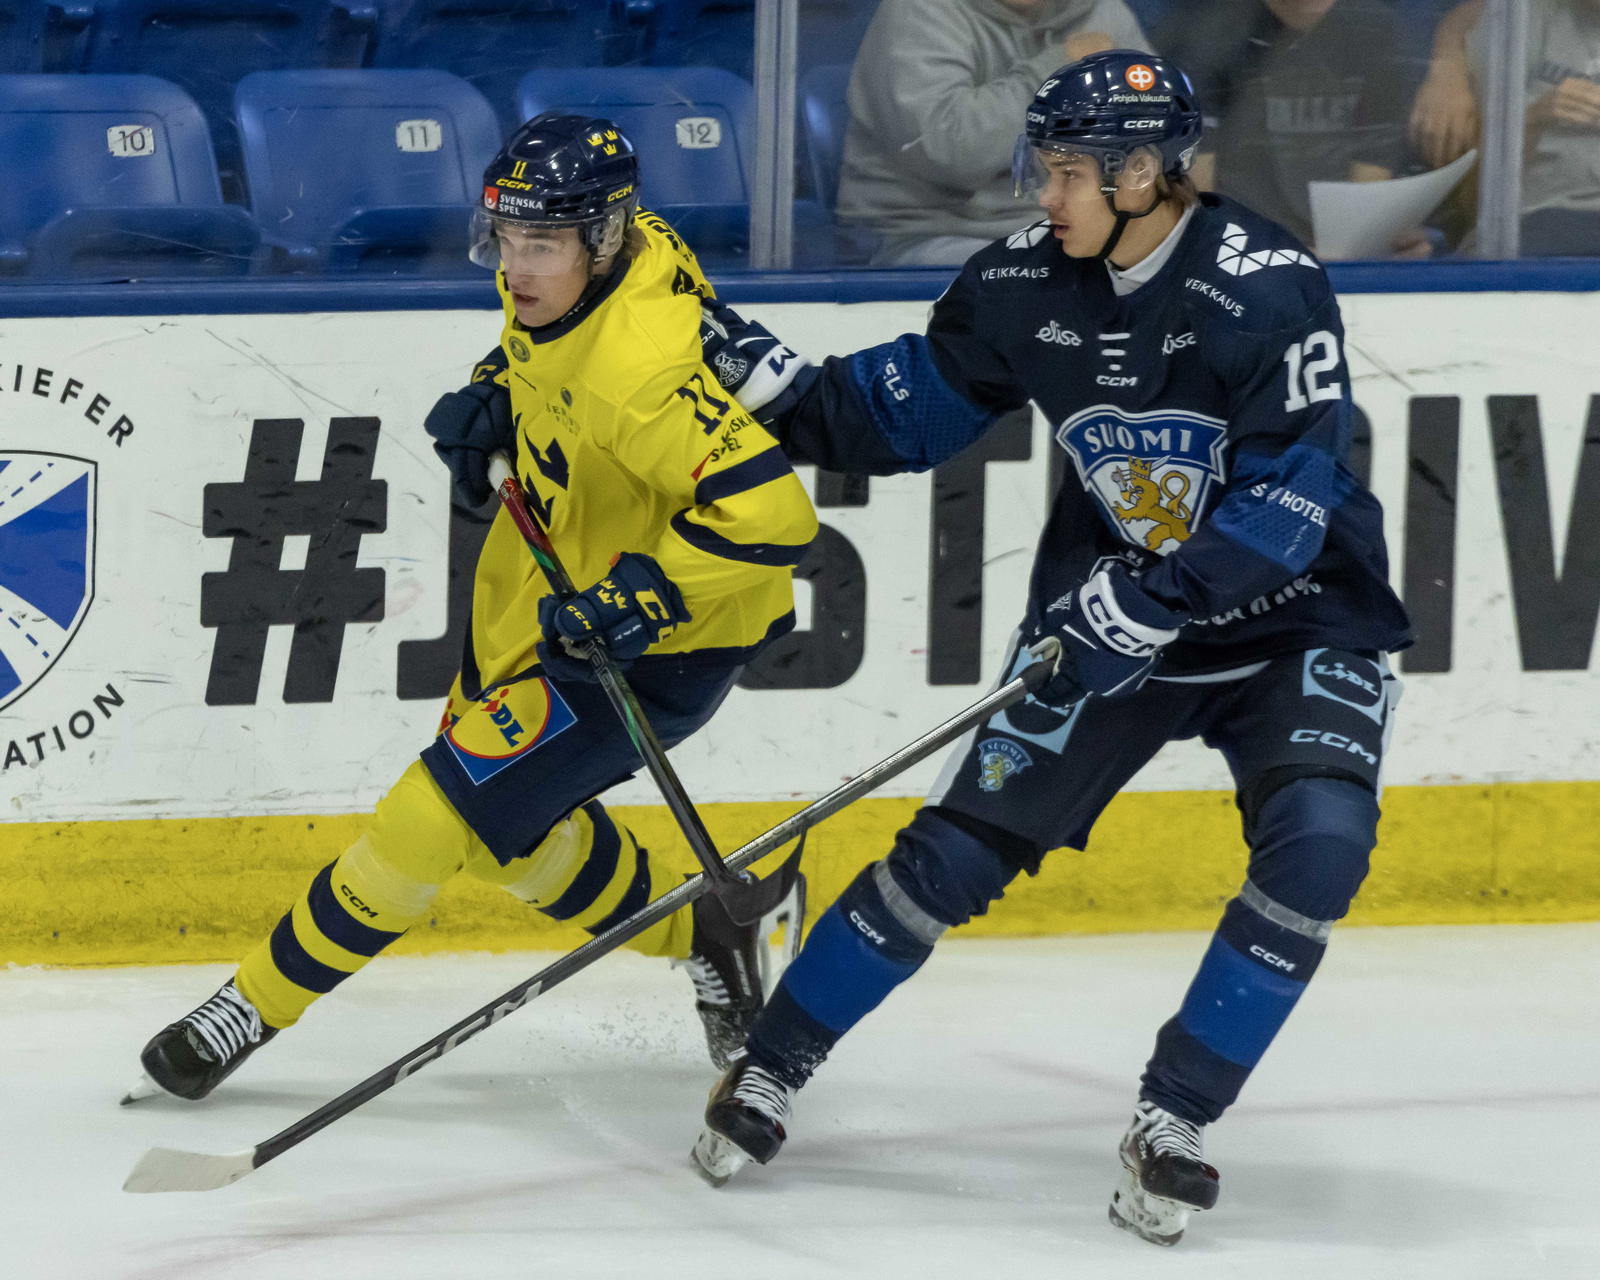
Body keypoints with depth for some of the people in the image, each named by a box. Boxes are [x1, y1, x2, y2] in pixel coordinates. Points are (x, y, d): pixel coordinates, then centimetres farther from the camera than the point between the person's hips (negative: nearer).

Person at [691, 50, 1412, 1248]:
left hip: (1294, 613, -3)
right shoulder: (1027, 283, -8)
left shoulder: (1268, 287, -24)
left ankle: (1175, 1118, -15)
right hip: (1114, 608, 3)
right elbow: (909, 411, 5)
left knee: (1317, 838, -26)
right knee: (964, 841, -4)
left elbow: (1291, 497, -26)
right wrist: (783, 390, -9)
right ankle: (773, 1062, 12)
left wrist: (1159, 599, -33)